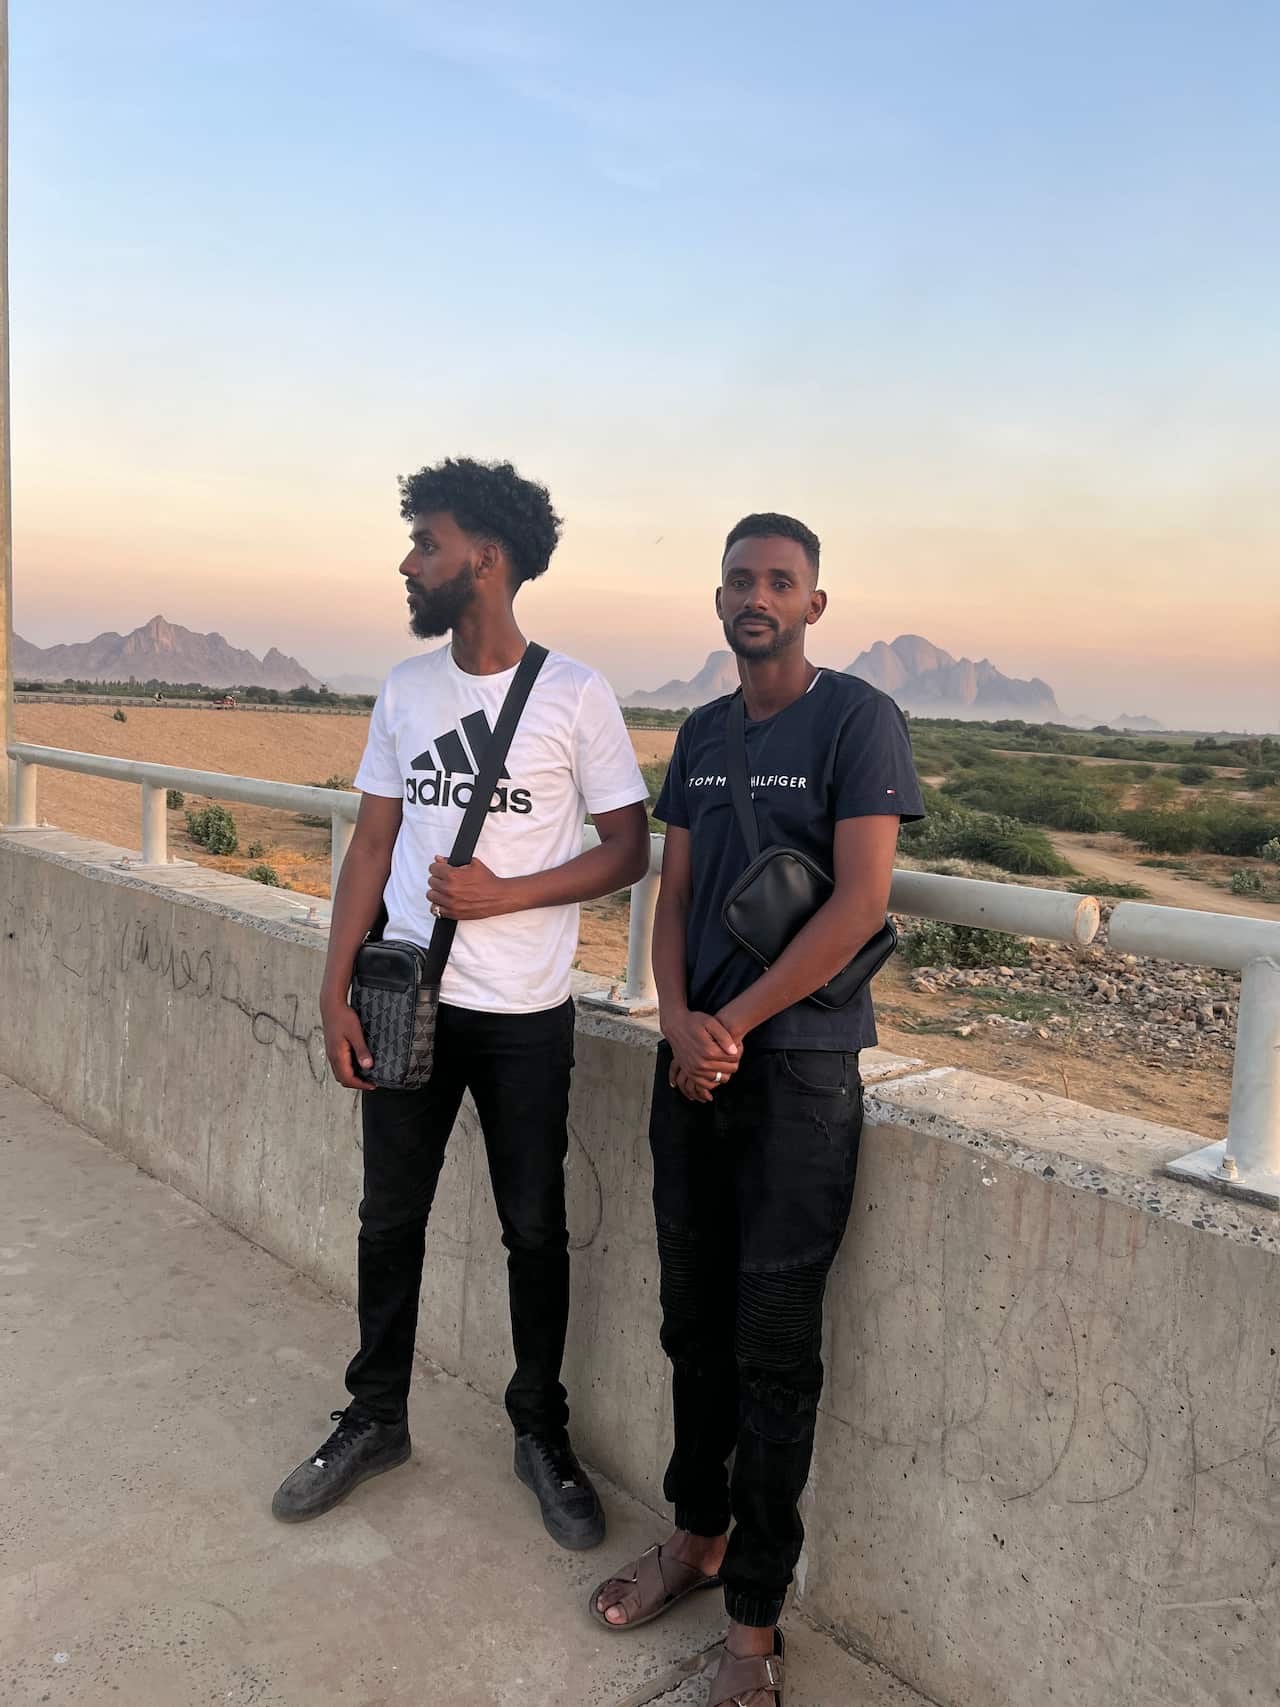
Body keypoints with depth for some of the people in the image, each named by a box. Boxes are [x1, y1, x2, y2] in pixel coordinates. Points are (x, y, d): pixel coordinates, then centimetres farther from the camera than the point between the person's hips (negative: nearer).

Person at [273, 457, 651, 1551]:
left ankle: (541, 1431, 30)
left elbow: (629, 849, -5)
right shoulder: (406, 689, 6)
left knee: (535, 1229, 9)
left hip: (525, 1018, -3)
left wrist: (505, 895, -17)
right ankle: (376, 1418, 36)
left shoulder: (576, 696, -7)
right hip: (407, 1002, 4)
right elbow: (373, 845, 7)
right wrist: (337, 992, 2)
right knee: (391, 1217, 15)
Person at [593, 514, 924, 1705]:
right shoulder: (699, 736, 12)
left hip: (798, 1069, -5)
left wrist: (732, 1025, -13)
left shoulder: (857, 721, -8)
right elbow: (673, 896, 10)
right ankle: (697, 1533, 36)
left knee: (774, 1349, 2)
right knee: (695, 1322, 15)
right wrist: (677, 1019, -7)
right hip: (693, 1061, 6)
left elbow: (859, 904, -15)